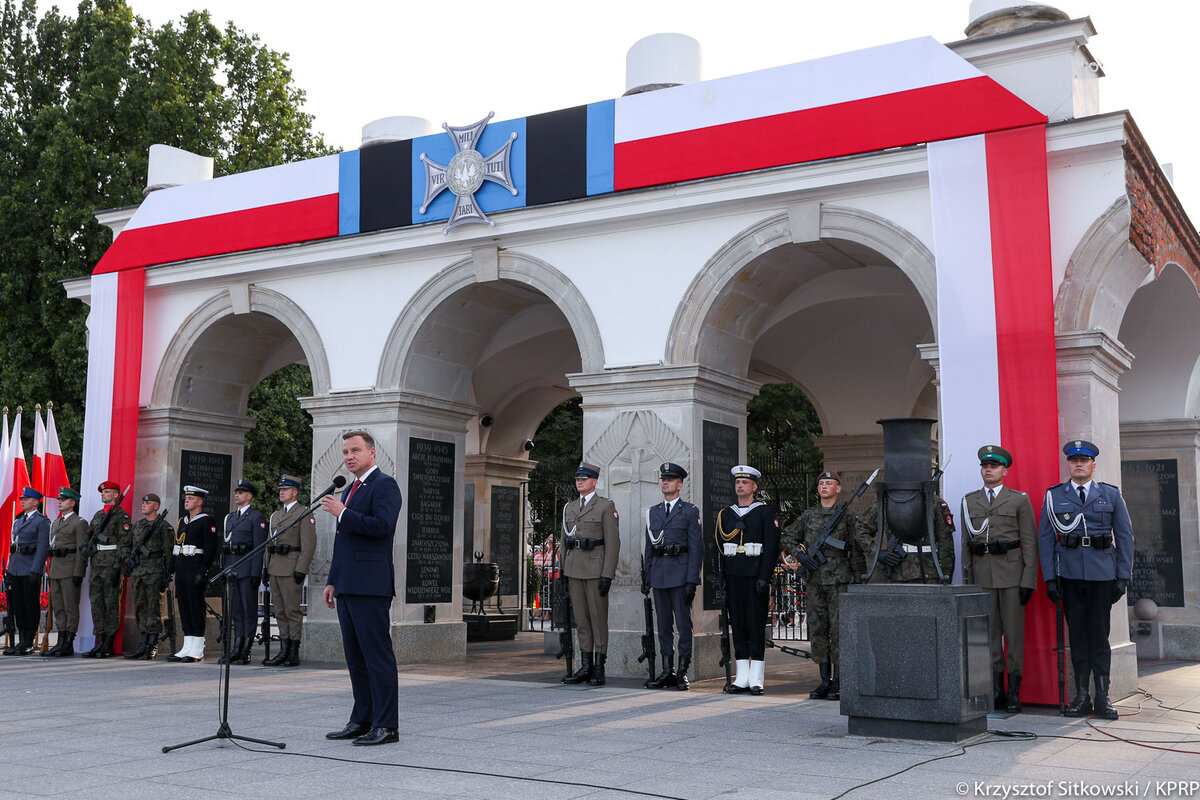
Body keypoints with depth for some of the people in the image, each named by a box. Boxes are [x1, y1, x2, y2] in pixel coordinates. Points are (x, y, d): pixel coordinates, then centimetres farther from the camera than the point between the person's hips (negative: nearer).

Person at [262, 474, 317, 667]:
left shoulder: (304, 514, -5)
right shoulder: (276, 516, 20)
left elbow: (309, 544, -12)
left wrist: (301, 570, -17)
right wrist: (266, 567, 15)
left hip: (291, 569, -8)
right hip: (275, 569, 8)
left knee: (292, 611, -6)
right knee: (280, 612, 8)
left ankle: (294, 654, -3)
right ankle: (283, 651, 12)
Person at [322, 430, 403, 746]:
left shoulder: (384, 485, -5)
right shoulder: (349, 490, 23)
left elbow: (382, 525, -21)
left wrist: (343, 514, -14)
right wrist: (332, 581, 20)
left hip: (371, 586, -9)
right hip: (347, 587, 9)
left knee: (378, 656, -7)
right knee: (355, 657, 11)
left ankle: (386, 725, -4)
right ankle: (362, 720, 18)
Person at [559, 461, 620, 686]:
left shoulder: (605, 506, -3)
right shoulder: (569, 507, 15)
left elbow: (613, 542, -8)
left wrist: (607, 575, -14)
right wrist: (563, 573, 12)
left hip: (595, 569, -6)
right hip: (574, 570, 6)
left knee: (598, 618, -1)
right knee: (581, 619, 8)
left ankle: (599, 669, 3)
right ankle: (585, 667, 13)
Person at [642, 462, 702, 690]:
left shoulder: (690, 511, 0)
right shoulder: (653, 512, 15)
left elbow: (696, 548, -5)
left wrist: (692, 581, -11)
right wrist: (646, 577, 10)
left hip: (680, 574, -5)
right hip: (659, 574, 5)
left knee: (683, 623, -3)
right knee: (663, 624, 7)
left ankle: (682, 672, 3)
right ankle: (667, 672, 13)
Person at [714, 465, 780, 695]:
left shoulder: (766, 512, 1)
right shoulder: (725, 514, 14)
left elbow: (772, 547, -6)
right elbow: (718, 548, 14)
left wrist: (764, 578, -13)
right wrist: (720, 577, 5)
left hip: (756, 577, -4)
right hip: (733, 578, 4)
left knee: (756, 626, -3)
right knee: (737, 624, 5)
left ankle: (756, 679, 1)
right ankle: (742, 678, 10)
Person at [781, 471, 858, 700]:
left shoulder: (847, 516, 2)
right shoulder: (809, 515, 12)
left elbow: (857, 549, 4)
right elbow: (788, 537, 17)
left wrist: (857, 580, -2)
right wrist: (800, 555, 0)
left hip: (839, 580, -4)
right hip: (814, 580, 4)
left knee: (839, 629, -6)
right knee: (817, 630, 6)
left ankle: (838, 683, -1)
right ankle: (824, 680, 13)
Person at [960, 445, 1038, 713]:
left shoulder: (1019, 500, 3)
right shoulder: (969, 501, 12)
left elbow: (1030, 543, 0)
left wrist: (1029, 580, -7)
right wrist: (967, 578, 7)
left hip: (1011, 572, -3)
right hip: (982, 575, 3)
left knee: (1014, 632, -1)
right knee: (989, 633, 4)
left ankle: (1014, 692, 4)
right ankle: (996, 691, 10)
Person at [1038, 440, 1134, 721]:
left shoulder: (1111, 495, 8)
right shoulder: (1054, 496, 7)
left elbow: (1125, 536, 7)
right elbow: (1045, 538, 6)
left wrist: (1123, 576, 0)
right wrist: (1050, 577, -1)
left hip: (1102, 573, 0)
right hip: (1069, 574, 1)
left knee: (1100, 634, 0)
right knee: (1077, 633, 4)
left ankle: (1102, 697, 7)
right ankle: (1081, 696, 10)